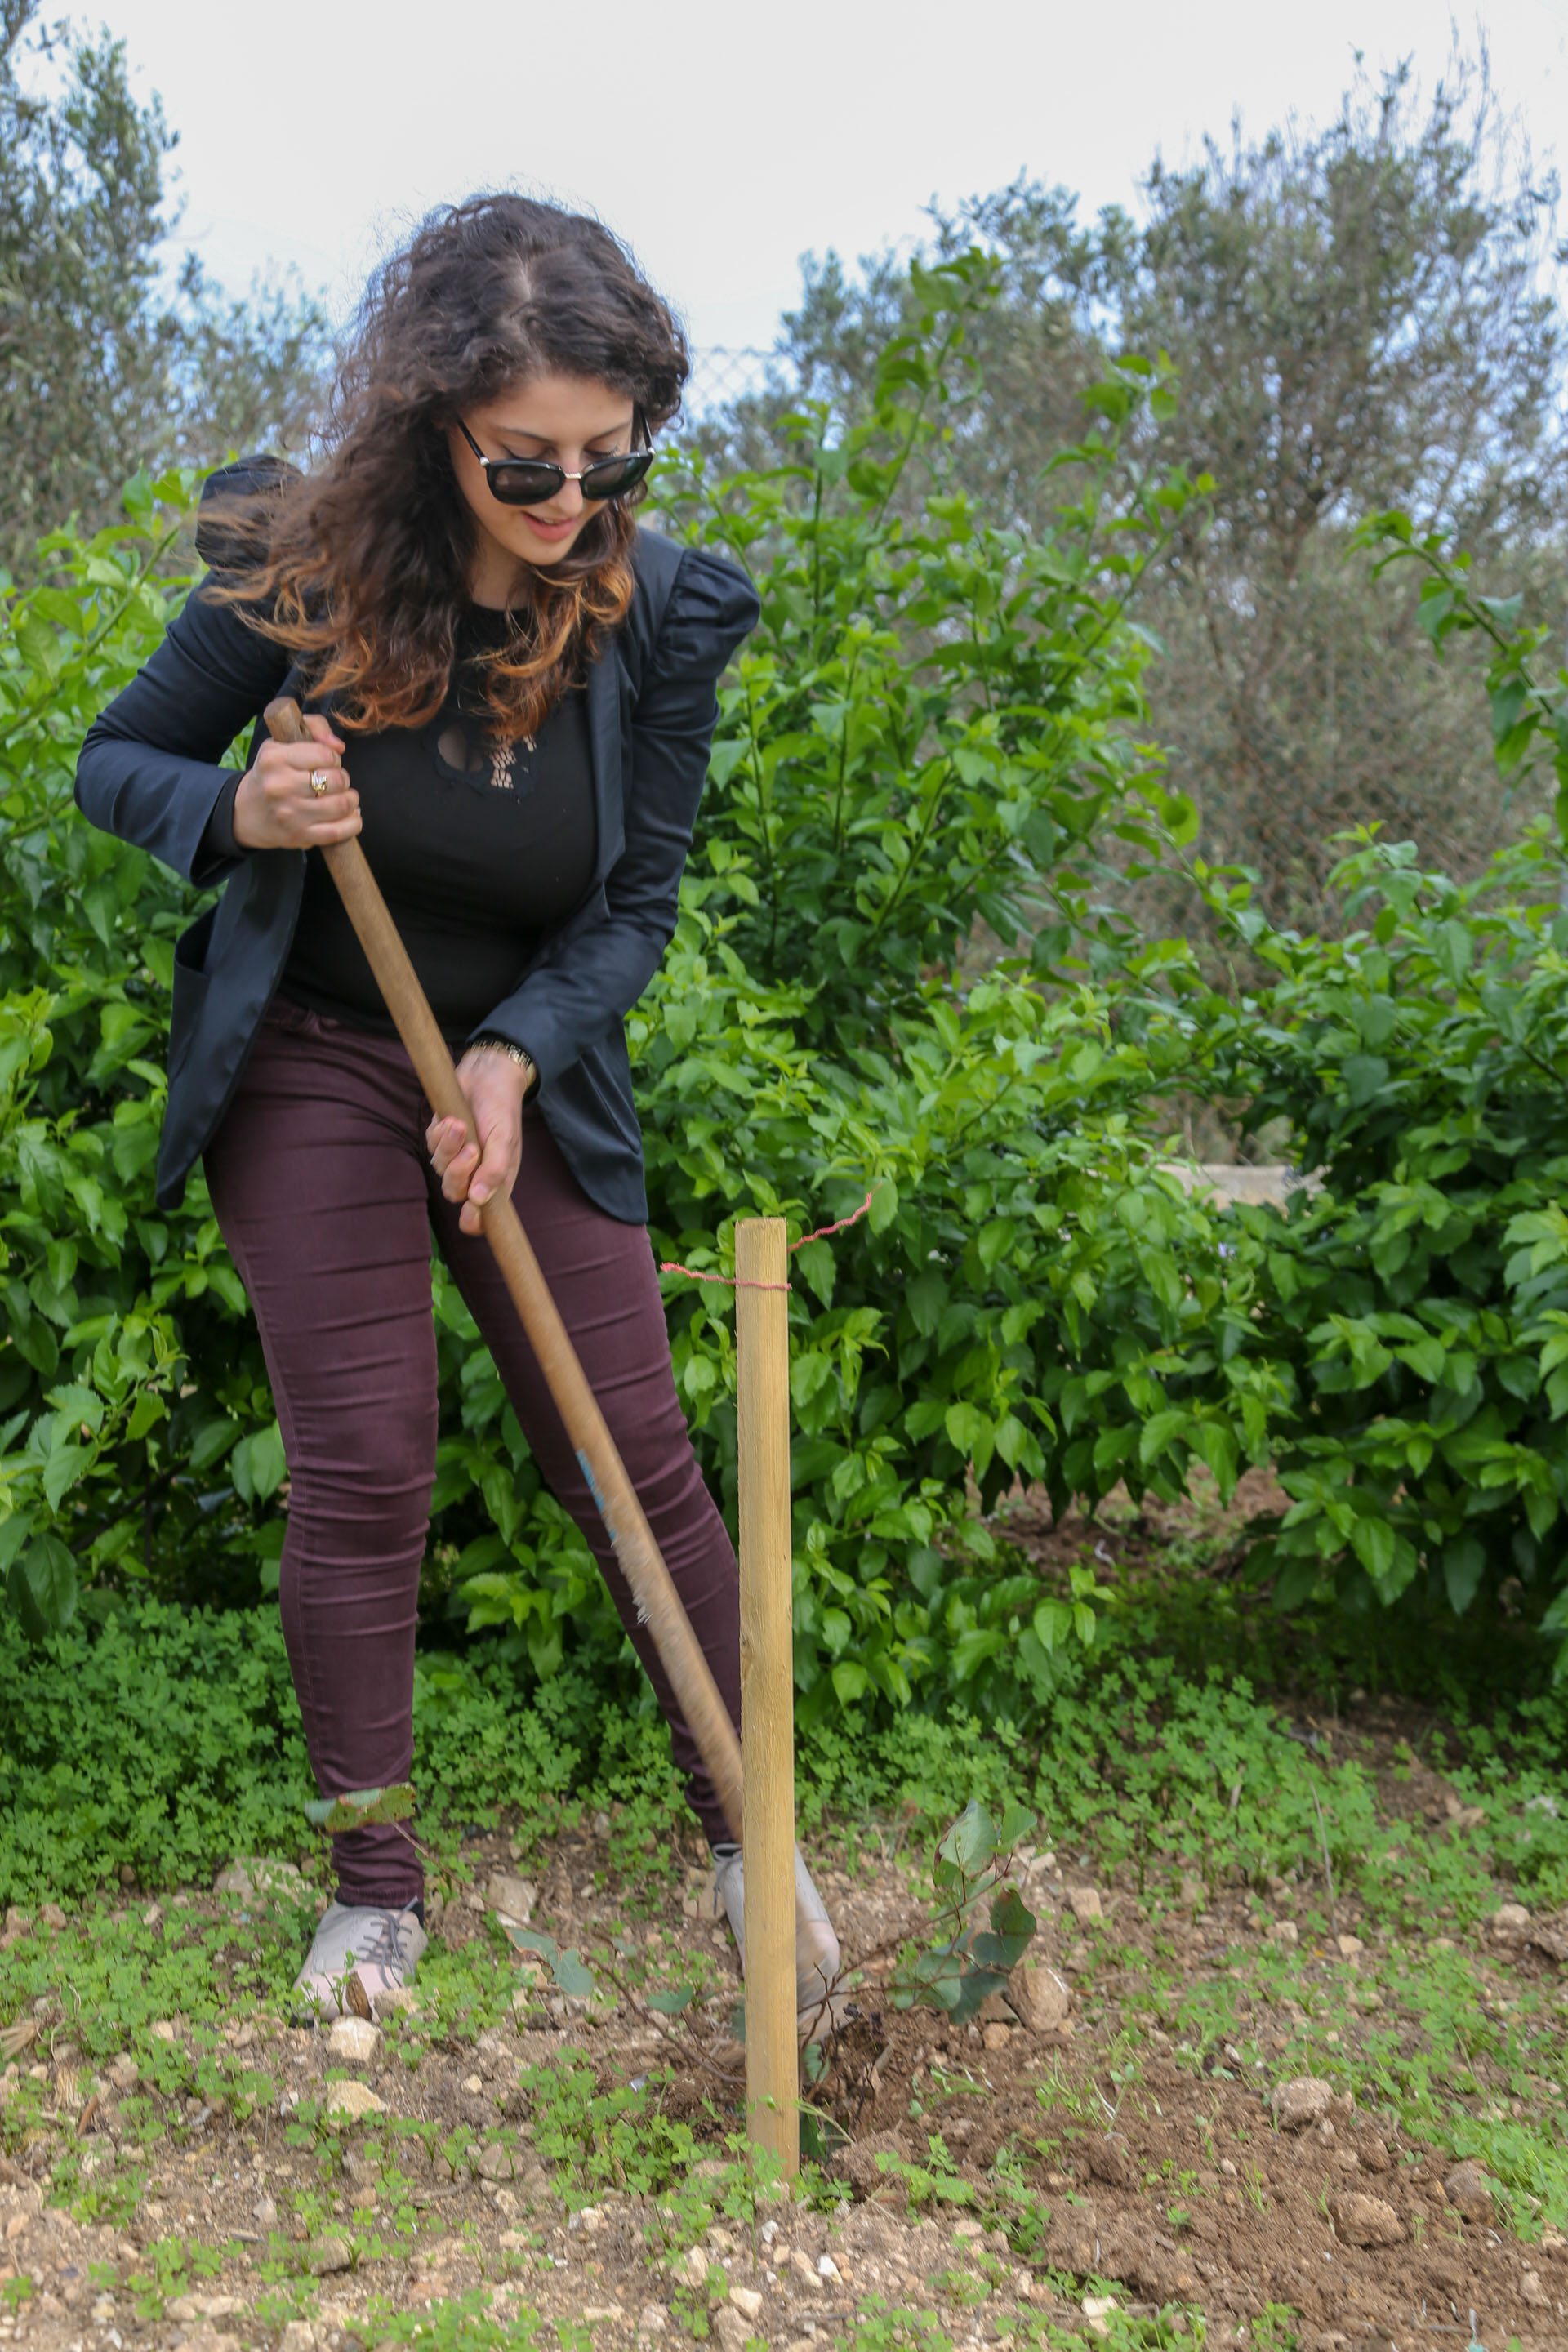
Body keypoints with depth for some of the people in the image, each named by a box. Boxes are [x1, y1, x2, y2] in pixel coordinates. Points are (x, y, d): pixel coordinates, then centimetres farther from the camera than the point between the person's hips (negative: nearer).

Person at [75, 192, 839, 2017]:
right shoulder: (299, 564, -13)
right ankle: (375, 1885, 15)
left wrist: (515, 1053, -19)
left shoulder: (662, 612, -11)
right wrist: (238, 812, -23)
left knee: (637, 1457, 1)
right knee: (361, 1474, -3)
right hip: (313, 1065, -1)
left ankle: (749, 1829, 19)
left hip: (536, 1068, 1)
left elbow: (639, 901, -3)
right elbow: (116, 760, -1)